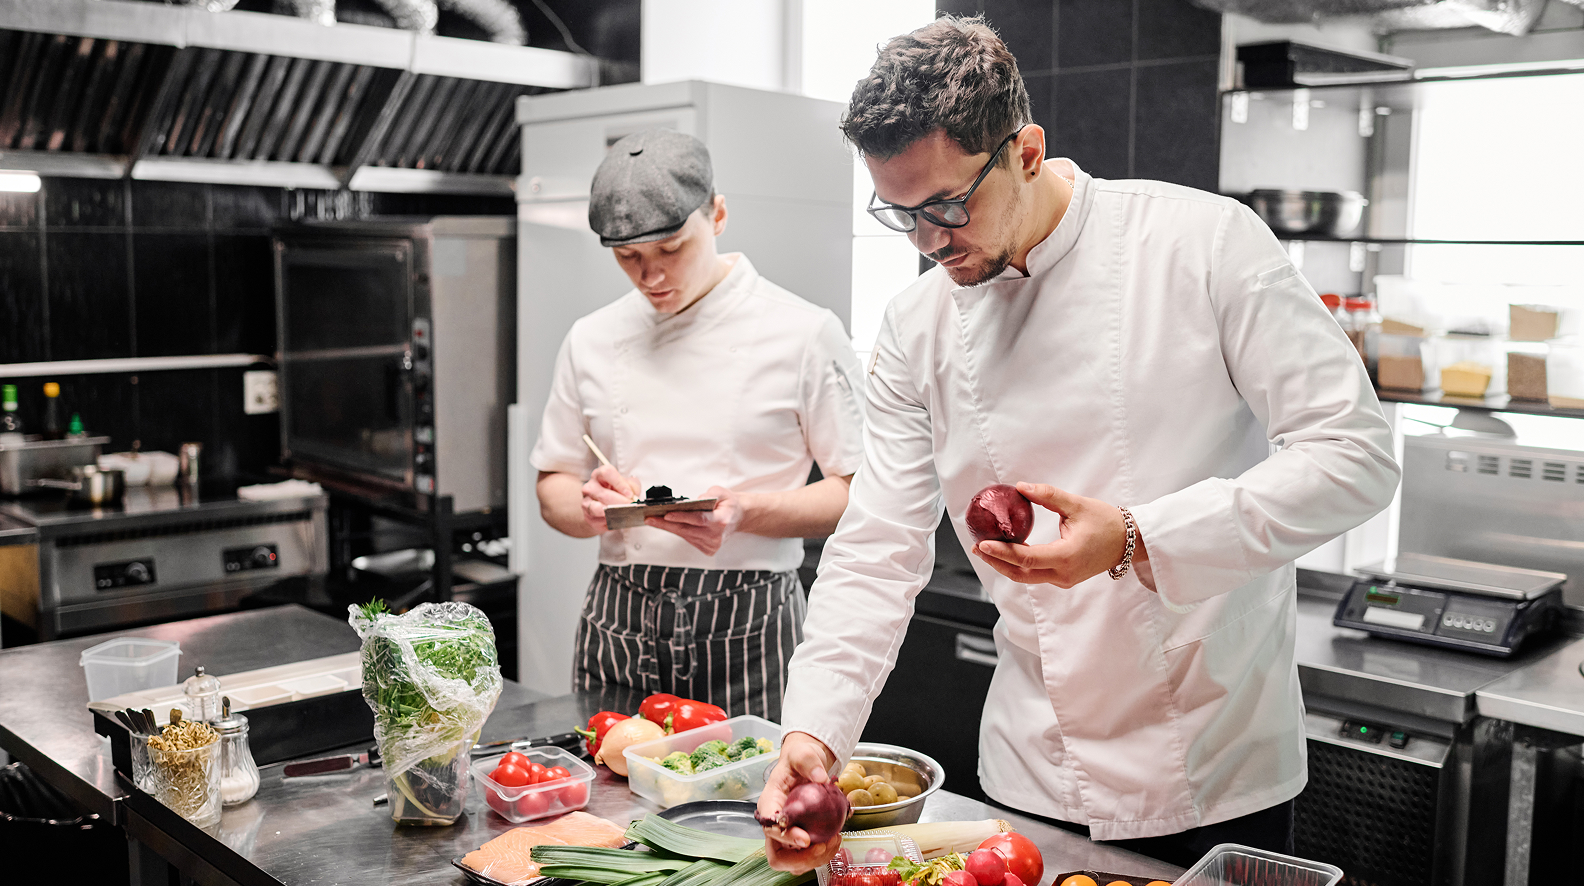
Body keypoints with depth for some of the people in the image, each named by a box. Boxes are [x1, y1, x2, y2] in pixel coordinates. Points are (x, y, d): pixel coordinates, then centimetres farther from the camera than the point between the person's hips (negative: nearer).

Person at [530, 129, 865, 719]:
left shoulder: (802, 333, -4)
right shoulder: (591, 340, 7)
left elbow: (858, 492, -3)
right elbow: (553, 489, 14)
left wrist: (747, 512, -18)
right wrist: (590, 507, -8)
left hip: (748, 626, -3)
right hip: (618, 627, 3)